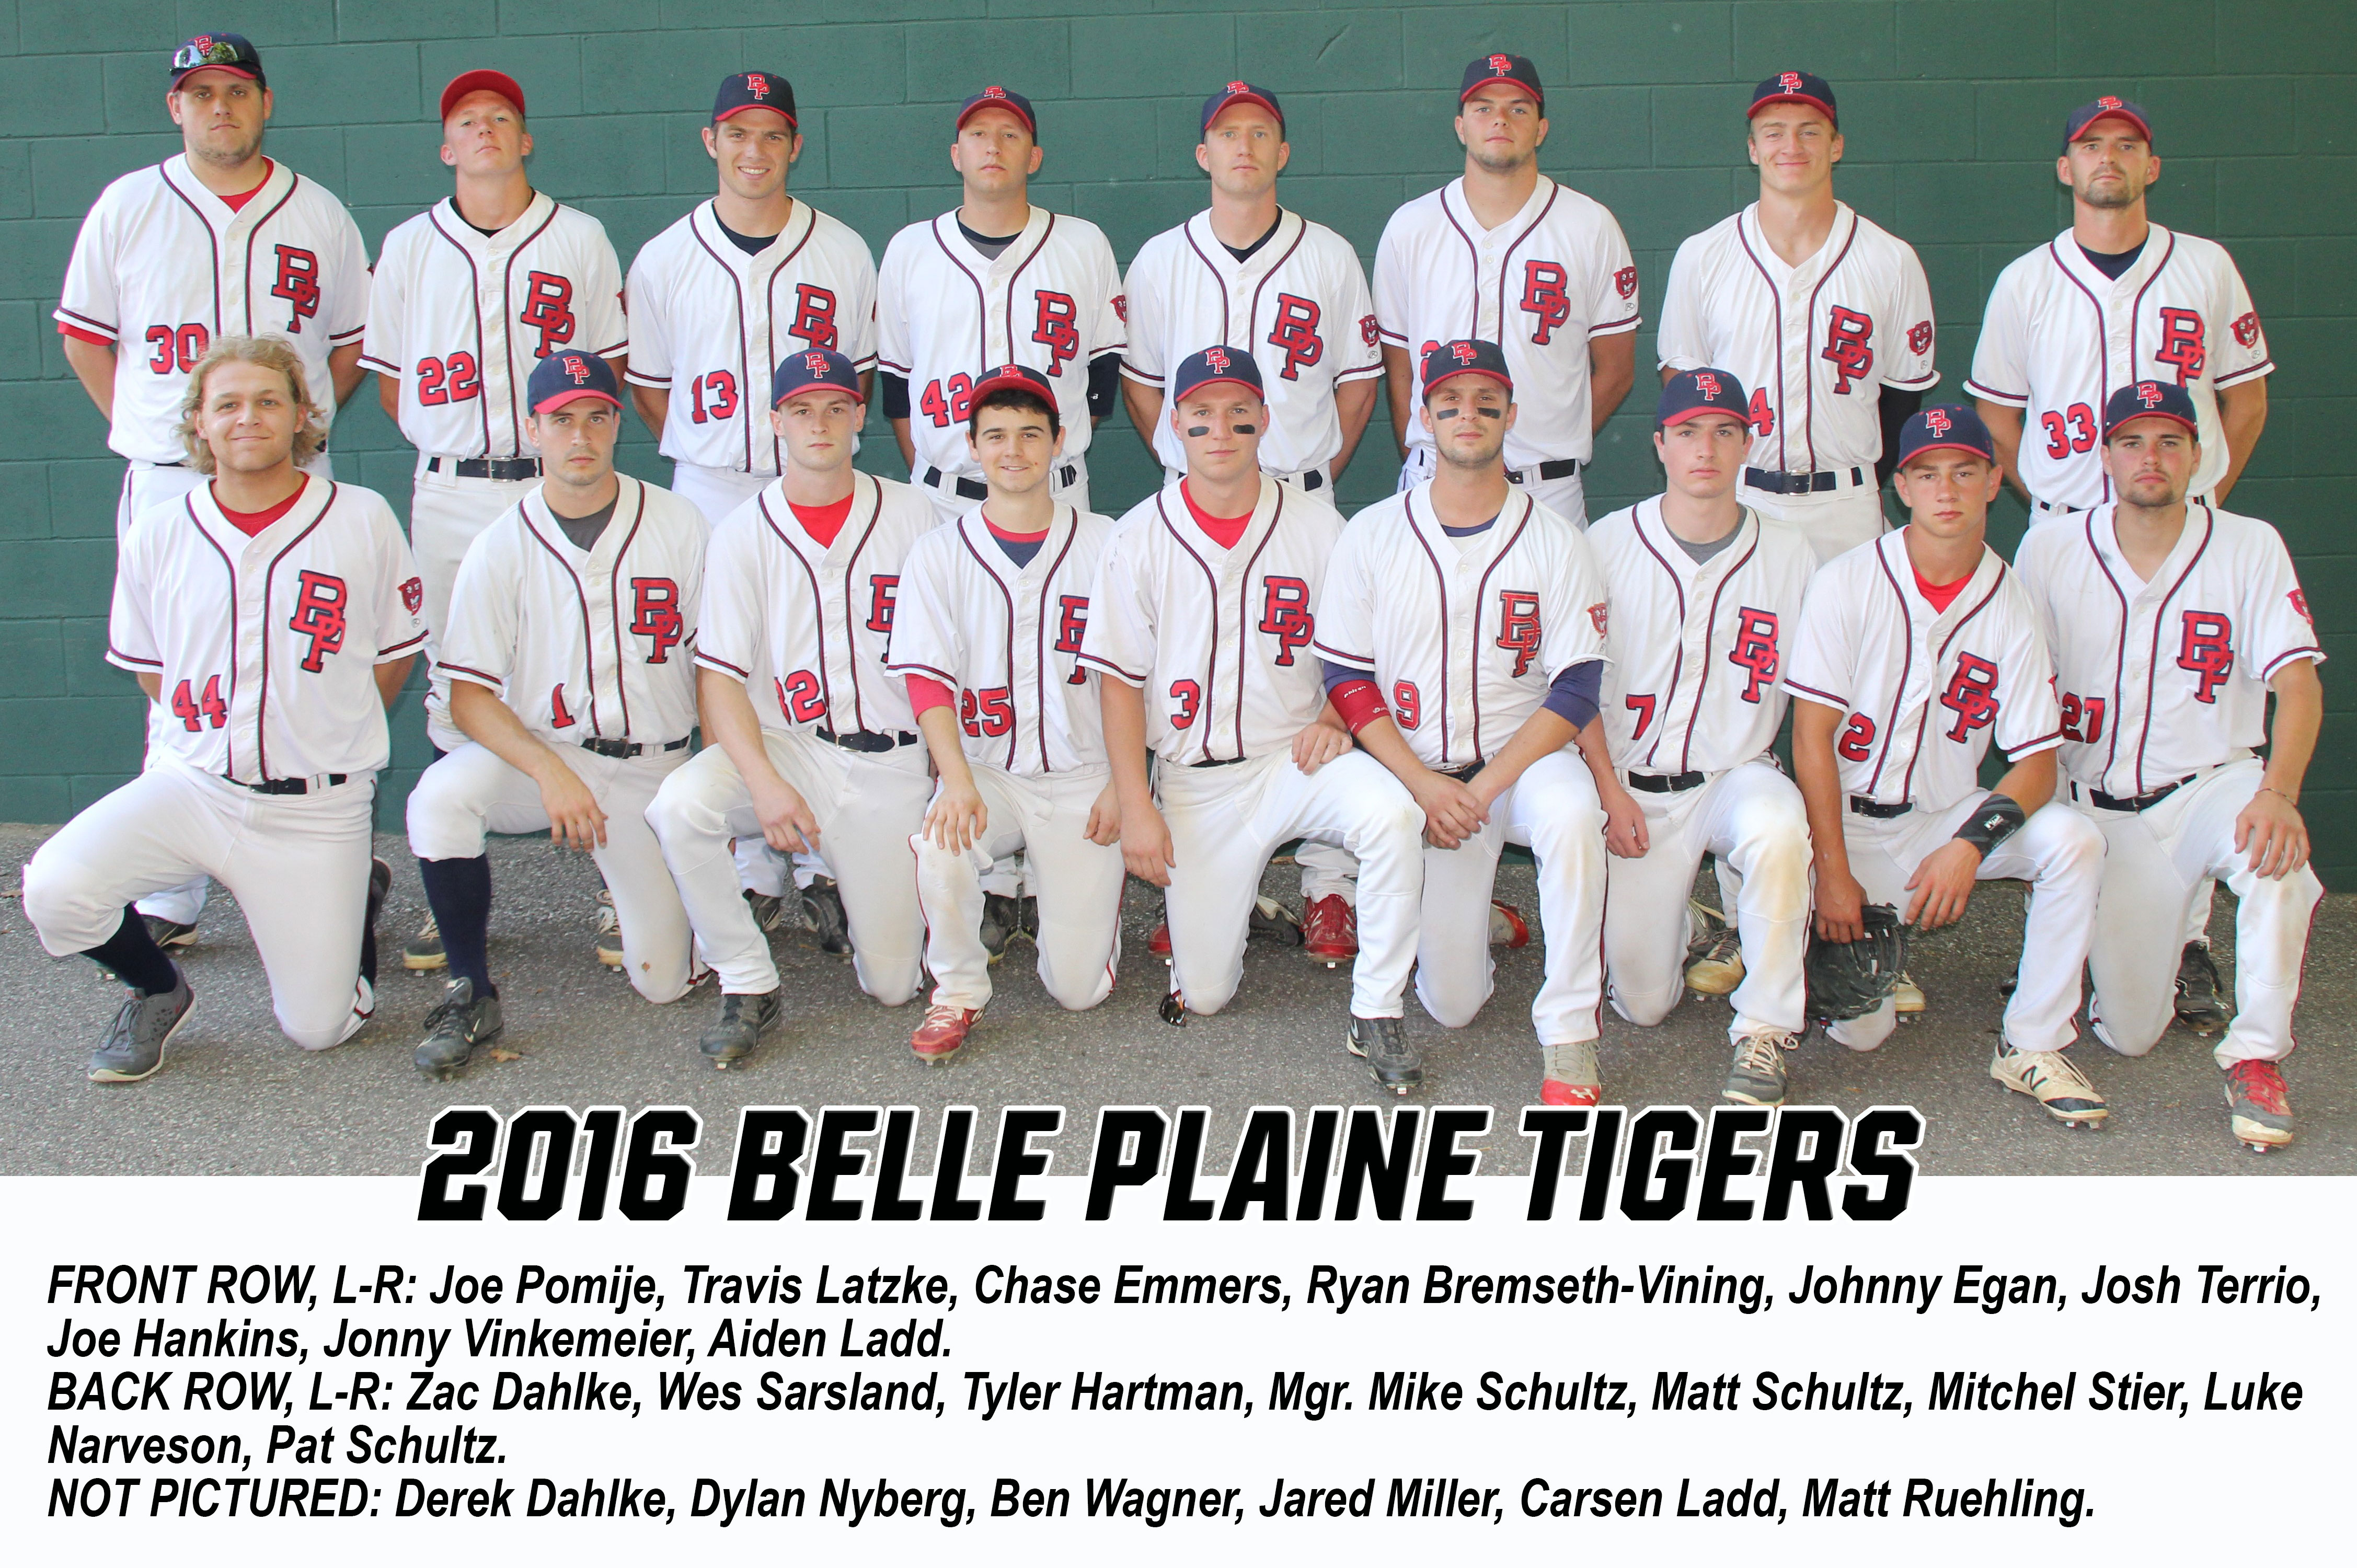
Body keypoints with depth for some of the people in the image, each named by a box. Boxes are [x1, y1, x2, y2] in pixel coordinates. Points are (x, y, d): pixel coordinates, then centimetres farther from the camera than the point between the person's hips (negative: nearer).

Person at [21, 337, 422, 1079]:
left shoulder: (363, 519, -5)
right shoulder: (157, 534, 0)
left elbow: (396, 651, 7)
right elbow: (148, 668, 14)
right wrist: (216, 736, 8)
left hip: (317, 808, -1)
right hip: (191, 786, 2)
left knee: (318, 1027, -1)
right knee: (55, 890, -25)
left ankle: (354, 892, 32)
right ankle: (159, 991, 8)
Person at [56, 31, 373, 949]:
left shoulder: (319, 216, 7)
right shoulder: (127, 207, 5)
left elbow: (350, 343, 14)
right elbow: (83, 333, 11)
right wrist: (147, 432, 5)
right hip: (167, 483, 0)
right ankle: (170, 902, 11)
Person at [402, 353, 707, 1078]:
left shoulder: (681, 528, -4)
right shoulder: (500, 548, -6)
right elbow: (468, 695, -9)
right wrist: (551, 774, -24)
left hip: (654, 767, 1)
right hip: (535, 749, 0)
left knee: (662, 979, -4)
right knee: (440, 797, -34)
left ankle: (644, 889, 32)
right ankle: (471, 995, -15)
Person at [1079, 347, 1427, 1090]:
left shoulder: (1317, 525, 1)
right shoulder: (1140, 537, -1)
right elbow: (1119, 680, -1)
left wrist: (1334, 718, -11)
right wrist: (1136, 806, -9)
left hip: (1297, 757, 0)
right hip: (1194, 779, 0)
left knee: (1391, 813, -34)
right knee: (1202, 994, -5)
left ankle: (1376, 1015, -18)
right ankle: (1229, 897, 31)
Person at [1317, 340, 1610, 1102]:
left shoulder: (1557, 544, -3)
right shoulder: (1371, 536, 0)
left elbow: (1575, 691, -7)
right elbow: (1347, 679, -1)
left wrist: (1482, 790, -18)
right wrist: (1425, 785, -14)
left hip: (1524, 755, -1)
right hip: (1414, 768, 1)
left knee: (1571, 815, -38)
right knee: (1451, 1004, -4)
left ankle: (1569, 1040, -24)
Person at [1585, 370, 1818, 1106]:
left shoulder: (1790, 554, 0)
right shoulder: (1608, 543, -3)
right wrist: (1610, 791, -9)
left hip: (1739, 775, 0)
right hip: (1634, 787, 0)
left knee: (1777, 832, -38)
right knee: (1642, 1002, -4)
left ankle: (1762, 1034, -19)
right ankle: (1694, 929, 34)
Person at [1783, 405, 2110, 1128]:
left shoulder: (2011, 606, -2)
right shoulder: (1846, 583, -9)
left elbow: (2037, 762, -6)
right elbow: (1812, 736, -11)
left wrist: (1972, 843, -24)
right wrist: (1834, 873, -17)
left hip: (1948, 817, 3)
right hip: (1848, 819, -3)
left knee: (2073, 839, -26)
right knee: (1860, 1028, -15)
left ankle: (2033, 1046, -12)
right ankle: (1861, 942, 22)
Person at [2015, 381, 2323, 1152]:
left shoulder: (2250, 548, -3)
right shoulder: (2050, 550, -1)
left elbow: (2298, 683, -11)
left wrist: (2278, 792, -30)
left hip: (2214, 784, -1)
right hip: (2099, 807, 1)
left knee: (2276, 850, -38)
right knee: (2128, 1035, -3)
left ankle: (2256, 1058, -20)